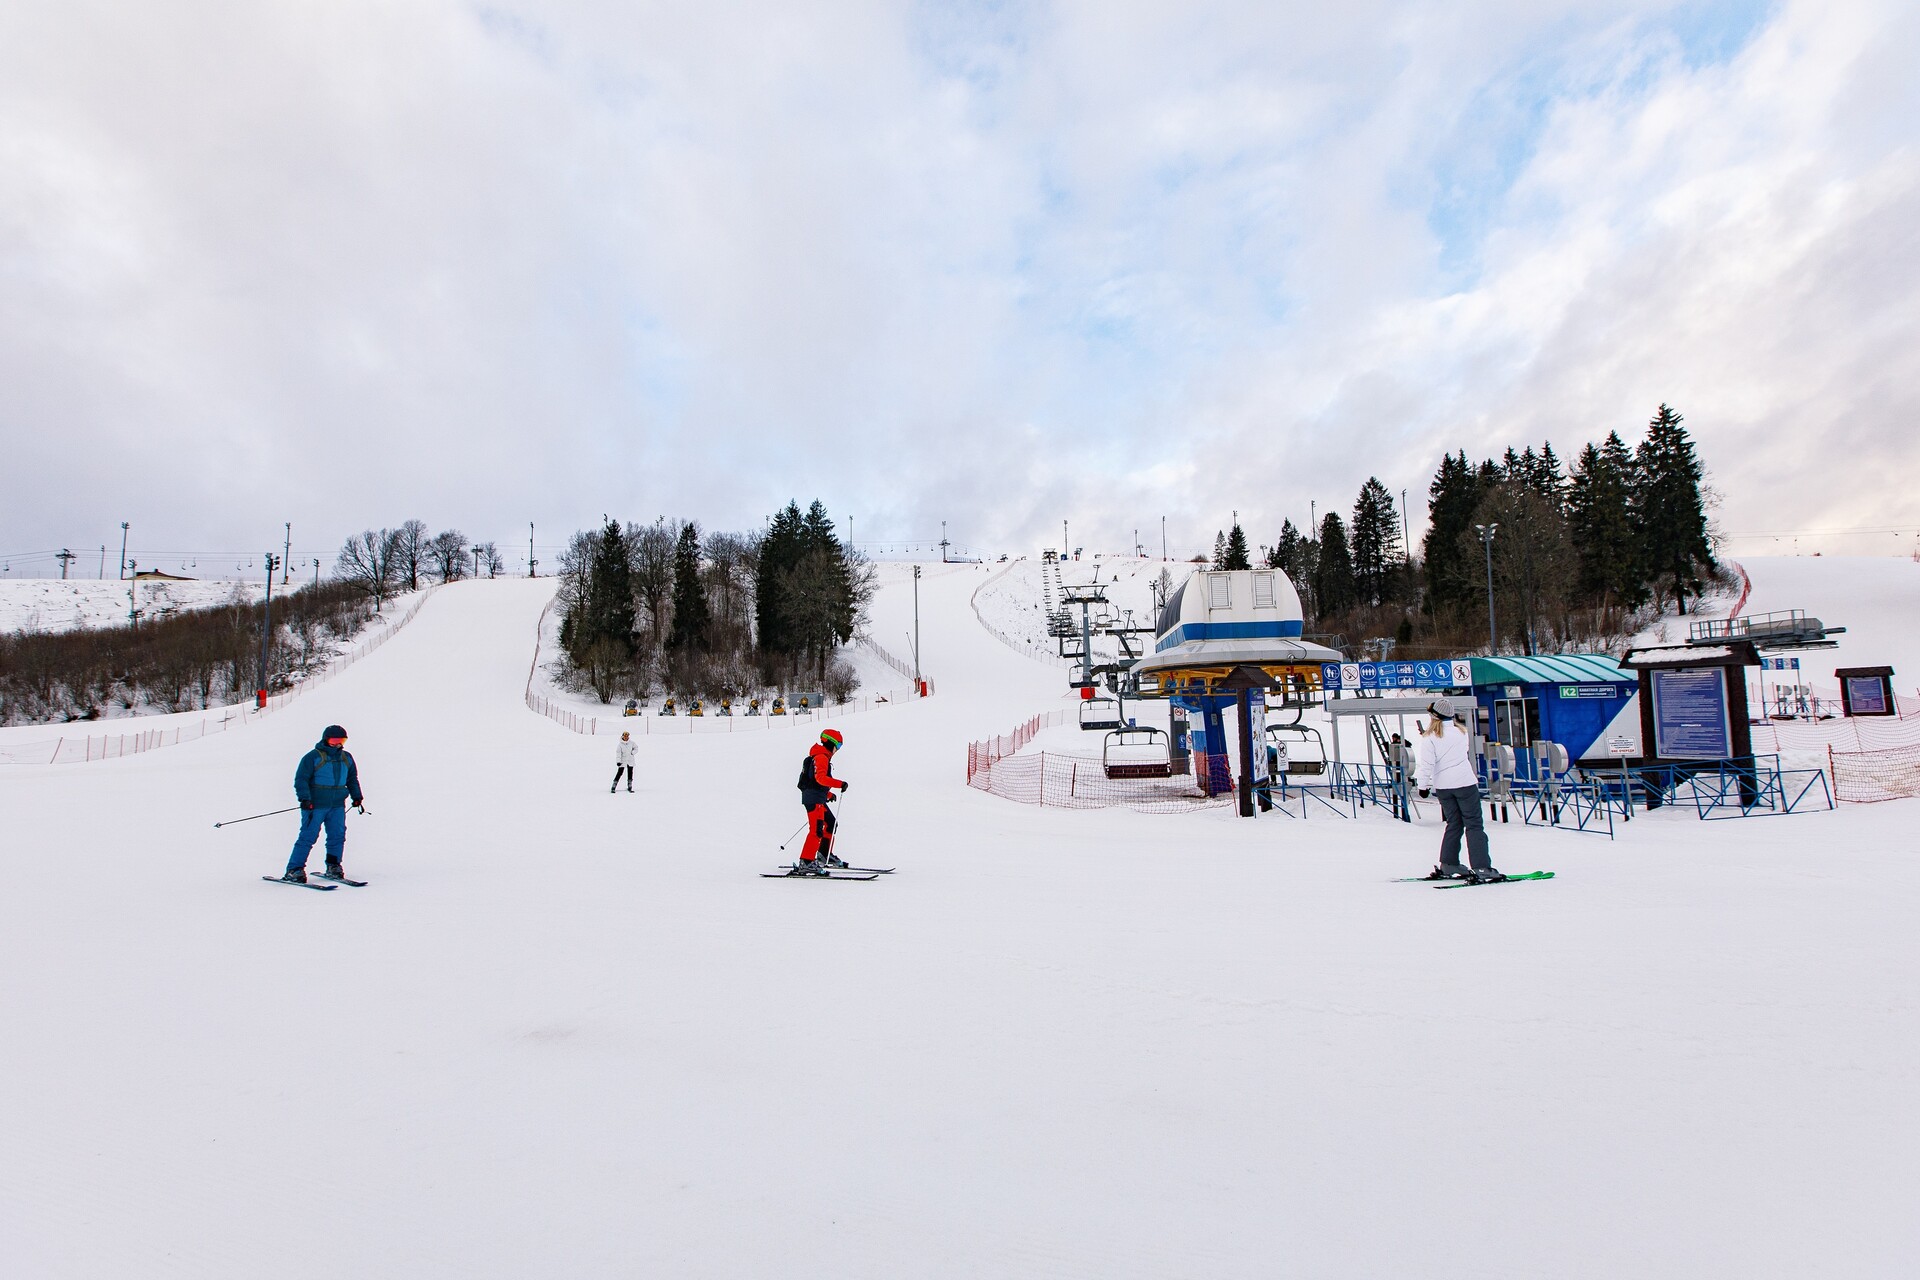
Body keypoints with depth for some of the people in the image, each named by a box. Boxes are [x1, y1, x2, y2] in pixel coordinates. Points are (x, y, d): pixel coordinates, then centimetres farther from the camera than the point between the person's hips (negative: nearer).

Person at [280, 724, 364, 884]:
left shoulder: (346, 758, 14)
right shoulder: (313, 757, -4)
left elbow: (352, 779, 24)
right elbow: (300, 779, -6)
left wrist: (357, 797, 15)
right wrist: (305, 798, -17)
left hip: (337, 806, 5)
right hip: (315, 805, -5)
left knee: (338, 835, 1)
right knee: (308, 836, -7)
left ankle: (333, 867, 11)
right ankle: (294, 870, 0)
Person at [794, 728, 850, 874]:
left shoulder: (821, 757, 21)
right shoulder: (821, 757, -11)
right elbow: (820, 777, -27)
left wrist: (828, 794, 28)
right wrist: (839, 784, -29)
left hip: (818, 799, 11)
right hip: (814, 798, -11)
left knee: (831, 824, 20)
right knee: (817, 830, -15)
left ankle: (824, 854, 28)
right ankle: (806, 863, -19)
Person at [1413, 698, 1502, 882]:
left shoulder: (1429, 737, -6)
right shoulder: (1461, 731, 2)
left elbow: (1427, 763, -10)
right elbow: (1466, 754, 16)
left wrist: (1423, 785, -2)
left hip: (1442, 786, 1)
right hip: (1465, 782, -1)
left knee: (1454, 824, 13)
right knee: (1474, 825, 1)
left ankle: (1448, 865, 11)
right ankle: (1481, 867, -7)